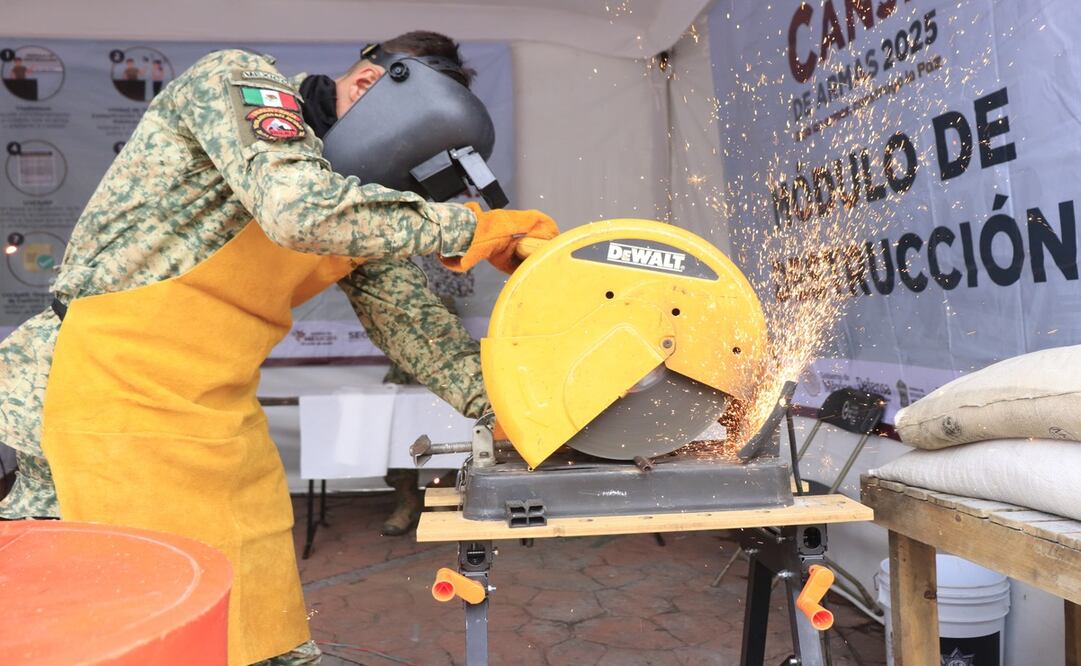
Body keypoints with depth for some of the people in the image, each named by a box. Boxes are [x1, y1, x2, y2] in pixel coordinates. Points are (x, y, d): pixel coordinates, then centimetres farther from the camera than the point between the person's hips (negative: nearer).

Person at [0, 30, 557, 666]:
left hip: (223, 418, 7)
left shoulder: (363, 204, 11)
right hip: (117, 395, -7)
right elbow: (302, 208, -29)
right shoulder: (241, 80, -10)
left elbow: (410, 317, 11)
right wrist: (466, 228, -21)